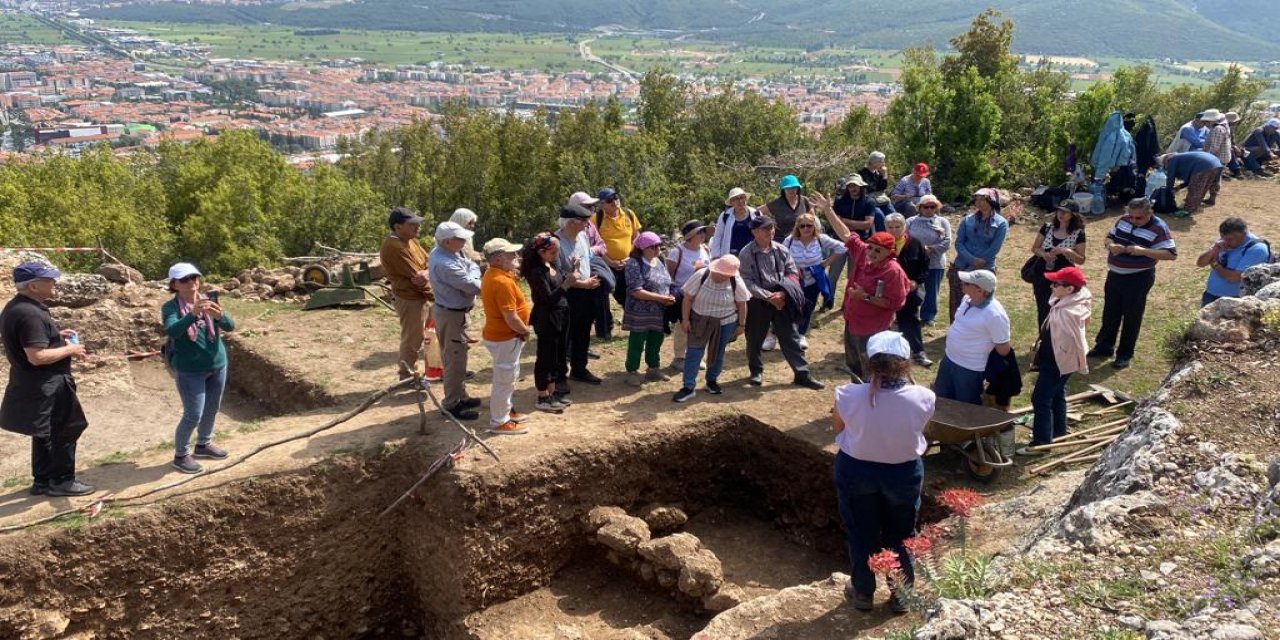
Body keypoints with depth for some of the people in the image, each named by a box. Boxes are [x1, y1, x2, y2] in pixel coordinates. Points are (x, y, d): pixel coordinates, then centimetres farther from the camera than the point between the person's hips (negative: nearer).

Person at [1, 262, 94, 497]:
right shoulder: (30, 314, -25)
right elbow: (37, 356, -30)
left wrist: (56, 335, 12)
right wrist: (70, 349, -17)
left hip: (33, 384, 10)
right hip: (46, 387, -10)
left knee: (45, 433, 19)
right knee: (65, 432, 3)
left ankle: (42, 480, 28)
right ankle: (61, 481, 12)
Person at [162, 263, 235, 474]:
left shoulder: (208, 301, 0)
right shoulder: (170, 307, -11)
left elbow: (230, 326, -9)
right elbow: (172, 330, -29)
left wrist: (220, 316, -32)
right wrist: (193, 314, -45)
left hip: (217, 365, 5)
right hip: (190, 371, -5)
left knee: (212, 409, 18)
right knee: (193, 415, -4)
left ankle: (203, 444, 39)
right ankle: (181, 455, 16)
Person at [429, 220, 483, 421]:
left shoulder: (444, 252, 1)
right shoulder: (445, 264, -31)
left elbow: (472, 265, 8)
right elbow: (474, 287, -26)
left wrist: (471, 273, -12)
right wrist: (474, 276, -7)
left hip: (452, 311, 11)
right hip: (451, 315, -10)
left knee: (457, 357, 22)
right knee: (455, 360, 1)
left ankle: (460, 396, 36)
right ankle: (452, 405, 12)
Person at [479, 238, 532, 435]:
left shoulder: (492, 274, 4)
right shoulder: (502, 282, -27)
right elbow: (511, 318, -28)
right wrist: (526, 331, -12)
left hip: (499, 334, 10)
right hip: (505, 338, -10)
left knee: (507, 378, 24)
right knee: (504, 379, 2)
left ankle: (505, 411, 38)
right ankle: (499, 422, 13)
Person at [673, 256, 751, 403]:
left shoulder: (736, 282, -14)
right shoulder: (700, 276, -16)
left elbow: (742, 304, -3)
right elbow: (688, 298, -9)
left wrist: (741, 325, 0)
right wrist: (685, 319, -10)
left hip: (725, 323, 1)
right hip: (700, 321, -1)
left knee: (718, 353, 12)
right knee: (694, 353, -4)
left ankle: (712, 381, 32)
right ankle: (688, 387, 0)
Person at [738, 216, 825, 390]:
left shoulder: (781, 250, 0)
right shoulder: (746, 254, -10)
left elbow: (793, 273, 3)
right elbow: (747, 282, -13)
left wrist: (782, 294, -13)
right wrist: (769, 296, -18)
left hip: (782, 300, 2)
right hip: (758, 302, -2)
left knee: (790, 337, 3)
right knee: (755, 338, 11)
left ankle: (802, 373, 9)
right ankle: (756, 371, 32)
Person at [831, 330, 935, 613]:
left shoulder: (849, 395, -26)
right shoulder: (923, 398, -24)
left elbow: (837, 427, -5)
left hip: (856, 470, 0)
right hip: (904, 473, 1)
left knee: (861, 534, 22)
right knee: (900, 535, 24)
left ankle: (863, 592, 38)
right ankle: (901, 594, 39)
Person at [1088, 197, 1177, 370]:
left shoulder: (1158, 228, -16)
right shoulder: (1123, 220, 2)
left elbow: (1171, 254, -20)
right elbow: (1108, 238, 13)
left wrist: (1143, 251, -30)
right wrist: (1111, 245, -12)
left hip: (1138, 278, -6)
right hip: (1114, 274, 6)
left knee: (1131, 317, 5)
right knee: (1110, 313, 17)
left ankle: (1125, 354, 16)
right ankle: (1104, 346, 32)